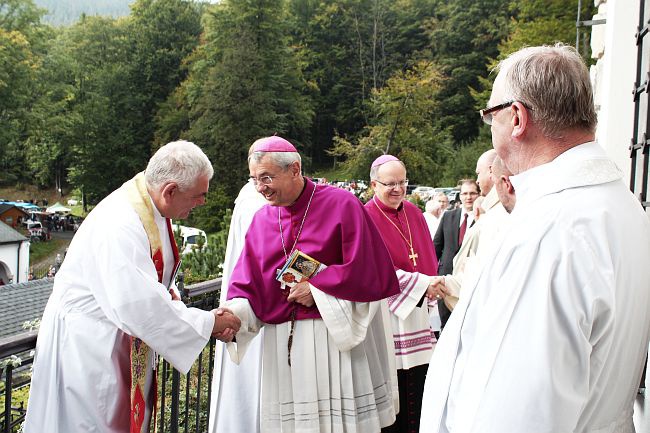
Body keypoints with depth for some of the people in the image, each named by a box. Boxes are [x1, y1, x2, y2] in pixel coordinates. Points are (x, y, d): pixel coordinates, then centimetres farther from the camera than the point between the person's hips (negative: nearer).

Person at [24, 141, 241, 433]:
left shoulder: (152, 212, 1)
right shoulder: (120, 226, -28)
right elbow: (136, 306, -33)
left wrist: (206, 320, -5)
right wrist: (208, 323, -22)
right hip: (86, 346, -9)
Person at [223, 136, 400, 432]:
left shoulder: (341, 205, -7)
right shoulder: (261, 220, 8)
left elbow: (366, 269, -12)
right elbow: (246, 282, 3)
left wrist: (317, 290, -12)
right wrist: (235, 312, -16)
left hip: (339, 336, -4)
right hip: (282, 343, 4)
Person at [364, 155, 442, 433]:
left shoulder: (414, 213, 10)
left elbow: (427, 257, 16)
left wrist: (431, 285, 1)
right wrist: (422, 284, -24)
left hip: (417, 309, 6)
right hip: (386, 309, -6)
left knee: (417, 383, 8)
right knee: (392, 387, 1)